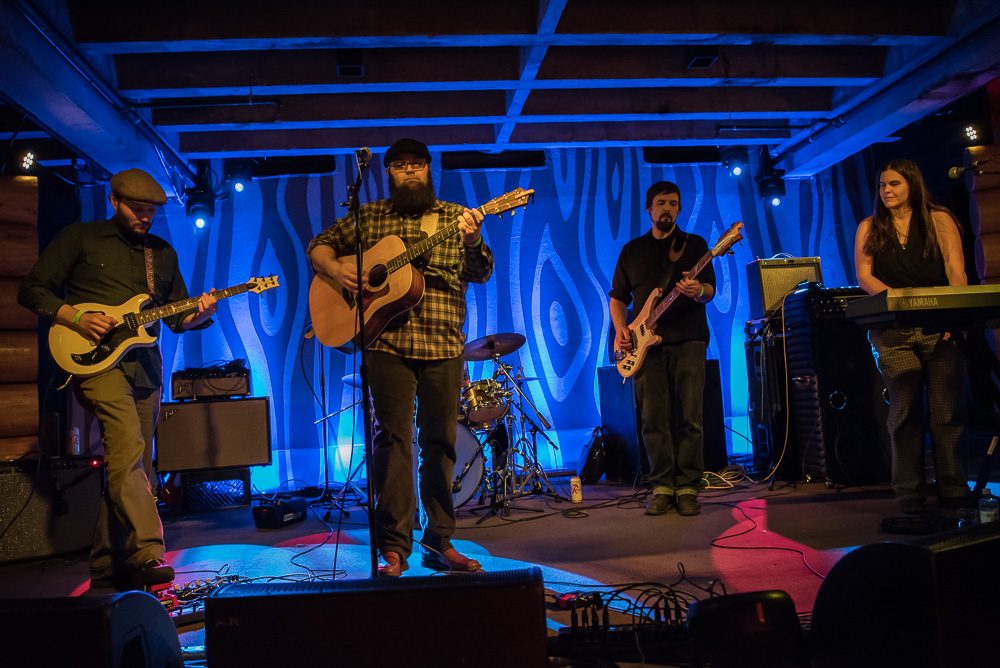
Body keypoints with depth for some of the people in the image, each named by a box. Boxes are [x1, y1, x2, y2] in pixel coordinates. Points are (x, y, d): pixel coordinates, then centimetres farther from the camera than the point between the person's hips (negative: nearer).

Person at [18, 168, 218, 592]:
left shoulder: (163, 254, 19)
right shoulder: (79, 238, 7)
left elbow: (178, 317, 19)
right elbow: (32, 290, 4)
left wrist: (200, 314, -4)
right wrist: (75, 317, -11)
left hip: (145, 367, 5)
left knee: (131, 466, 6)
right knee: (128, 445, -27)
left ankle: (107, 572, 17)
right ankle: (146, 553, -33)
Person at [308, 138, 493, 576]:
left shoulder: (455, 217, 11)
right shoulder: (367, 217, 11)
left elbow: (480, 274, 2)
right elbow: (319, 246, 16)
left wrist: (473, 241, -18)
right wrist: (335, 268, -5)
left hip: (443, 346, 2)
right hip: (388, 344, -1)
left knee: (440, 442, 6)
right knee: (393, 438, -6)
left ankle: (439, 542, 17)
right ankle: (393, 548, 0)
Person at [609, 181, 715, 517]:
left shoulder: (695, 244, 11)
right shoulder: (632, 250, 16)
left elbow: (710, 290, 1)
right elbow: (618, 297, 17)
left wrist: (698, 291, -23)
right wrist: (620, 330, 0)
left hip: (687, 341, -1)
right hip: (645, 344, 2)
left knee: (689, 418, -5)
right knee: (654, 419, -1)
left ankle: (687, 488, 3)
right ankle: (662, 487, 8)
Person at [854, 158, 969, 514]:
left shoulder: (940, 220, 9)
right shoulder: (869, 227, 13)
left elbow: (956, 272, -1)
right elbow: (863, 275, 3)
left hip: (941, 326, 0)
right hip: (893, 331, 1)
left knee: (949, 410, -3)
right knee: (905, 409, -4)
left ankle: (953, 490, 7)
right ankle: (909, 492, 3)